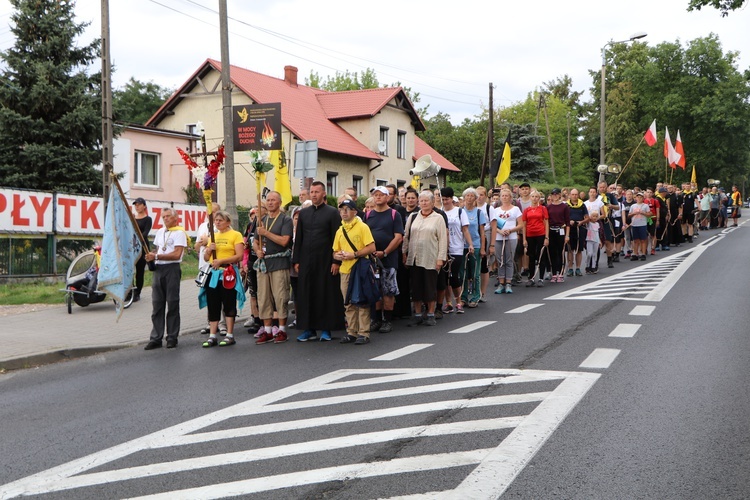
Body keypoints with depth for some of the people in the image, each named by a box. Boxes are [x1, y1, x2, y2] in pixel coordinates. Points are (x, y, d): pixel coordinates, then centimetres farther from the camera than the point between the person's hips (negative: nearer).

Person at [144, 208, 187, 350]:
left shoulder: (179, 233, -5)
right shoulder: (160, 232, 18)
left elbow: (177, 254, -15)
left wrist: (157, 256, -15)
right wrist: (151, 255, 4)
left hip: (172, 269, -7)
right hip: (158, 269, 7)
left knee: (172, 304, -1)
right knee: (157, 304, 5)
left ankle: (172, 338, 6)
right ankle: (156, 338, 8)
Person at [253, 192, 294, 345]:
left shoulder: (285, 220, -3)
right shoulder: (262, 220, 16)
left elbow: (284, 240, -15)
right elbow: (255, 241, 22)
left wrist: (266, 232, -14)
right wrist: (257, 250, 1)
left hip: (279, 263, -6)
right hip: (263, 263, 6)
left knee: (280, 297, -4)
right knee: (263, 298, 6)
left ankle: (281, 330, 4)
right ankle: (267, 330, 13)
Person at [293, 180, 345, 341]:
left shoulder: (332, 212, -1)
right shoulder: (303, 213, 12)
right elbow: (298, 238, 13)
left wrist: (336, 261, -11)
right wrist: (296, 260, 7)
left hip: (325, 261, -4)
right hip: (306, 260, 4)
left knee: (326, 294, 1)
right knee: (306, 295, 5)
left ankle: (326, 328, 9)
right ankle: (309, 328, 12)